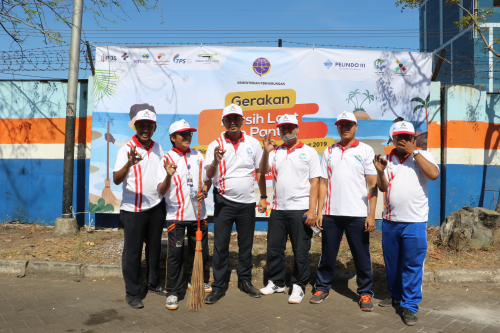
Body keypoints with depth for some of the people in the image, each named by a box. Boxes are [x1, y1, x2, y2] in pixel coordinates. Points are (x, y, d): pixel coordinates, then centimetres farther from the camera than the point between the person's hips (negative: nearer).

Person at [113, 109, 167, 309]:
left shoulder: (158, 148, 8)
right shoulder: (127, 149, -9)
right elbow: (116, 180, -21)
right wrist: (129, 164, -38)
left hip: (157, 207, 5)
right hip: (133, 209, -5)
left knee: (154, 247, 17)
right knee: (132, 251, 3)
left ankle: (153, 282, 34)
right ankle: (132, 292, 18)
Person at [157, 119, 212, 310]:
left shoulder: (198, 156, 9)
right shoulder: (167, 159, -4)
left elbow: (207, 178, 17)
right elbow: (161, 191, -9)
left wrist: (204, 191, -4)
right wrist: (168, 176, -29)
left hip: (198, 213, 4)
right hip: (176, 214, -4)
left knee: (200, 250, 13)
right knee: (175, 254, -1)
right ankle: (173, 292, 14)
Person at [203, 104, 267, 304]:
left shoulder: (253, 143, 3)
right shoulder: (215, 145, -2)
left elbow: (260, 172, 9)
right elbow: (209, 175, -12)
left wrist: (263, 197, 5)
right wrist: (215, 161, -32)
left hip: (247, 203, 2)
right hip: (224, 202, -1)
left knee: (246, 245, 13)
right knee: (220, 246, 4)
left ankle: (245, 281, 29)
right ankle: (218, 286, 17)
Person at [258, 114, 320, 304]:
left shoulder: (309, 152, 1)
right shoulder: (275, 152, 10)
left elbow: (314, 182, -3)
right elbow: (263, 171, -4)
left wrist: (312, 210, -11)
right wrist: (266, 152, -21)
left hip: (300, 210, -3)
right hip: (278, 209, 4)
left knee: (300, 251, 4)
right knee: (274, 248, 12)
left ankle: (299, 286, 20)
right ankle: (276, 282, 29)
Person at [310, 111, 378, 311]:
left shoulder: (366, 150, 2)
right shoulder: (329, 151, 10)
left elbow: (372, 184, -2)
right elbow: (323, 183, 9)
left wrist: (372, 214, -9)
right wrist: (319, 211, 2)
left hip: (357, 214, -2)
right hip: (331, 213, 2)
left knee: (361, 256, 7)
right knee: (327, 254, 11)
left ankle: (365, 293, 23)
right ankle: (322, 288, 26)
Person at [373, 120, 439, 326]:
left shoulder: (423, 155, 0)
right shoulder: (388, 159, 6)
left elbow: (434, 174, -18)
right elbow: (383, 188, 0)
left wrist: (414, 152, -15)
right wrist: (380, 171, -19)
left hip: (415, 222, -3)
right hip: (390, 220, 4)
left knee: (412, 266, 1)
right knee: (392, 263, 16)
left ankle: (410, 306, 13)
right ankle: (396, 295, 35)